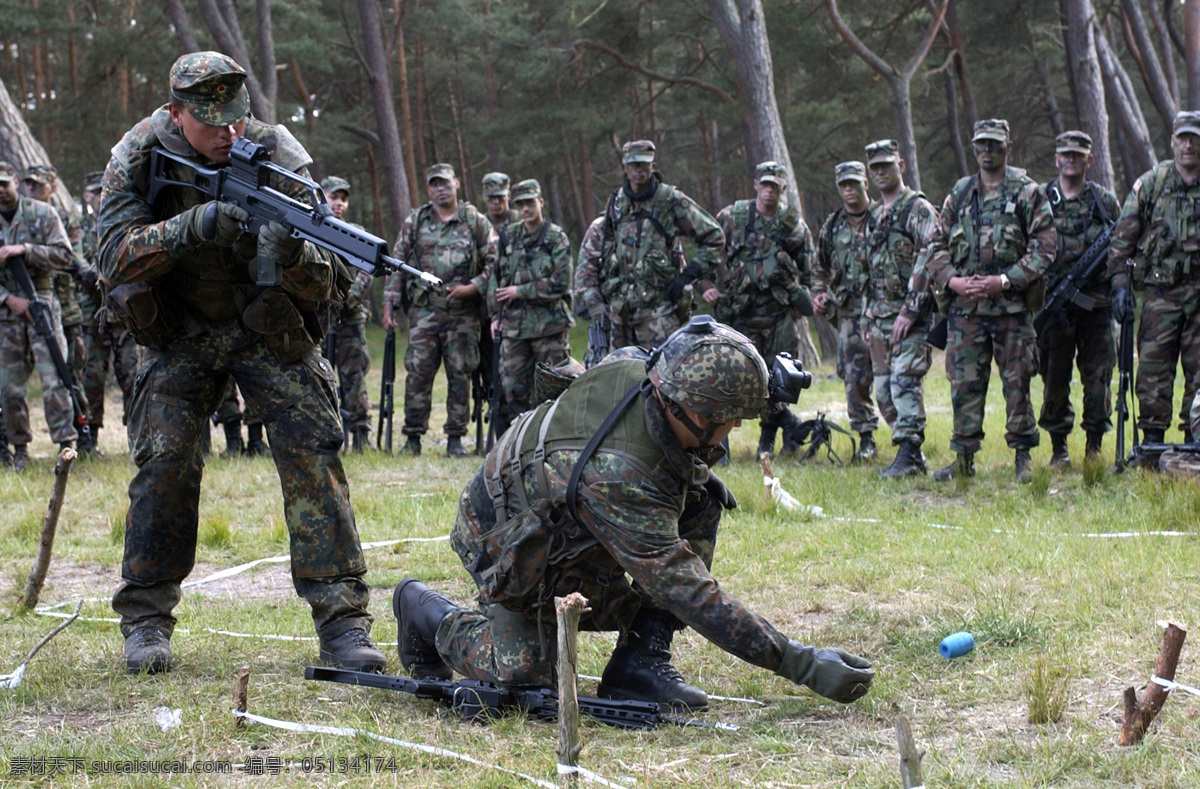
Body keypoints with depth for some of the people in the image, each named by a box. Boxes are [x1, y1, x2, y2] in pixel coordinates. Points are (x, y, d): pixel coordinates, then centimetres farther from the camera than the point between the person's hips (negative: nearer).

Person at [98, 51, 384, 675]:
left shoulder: (277, 158, -17)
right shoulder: (138, 157, -14)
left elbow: (325, 286, -18)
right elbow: (116, 257, -24)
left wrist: (292, 254, -42)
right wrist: (190, 228, -40)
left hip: (268, 326, 0)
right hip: (178, 331, 0)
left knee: (313, 454, -13)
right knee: (164, 461, -12)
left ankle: (342, 622, -11)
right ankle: (145, 621, 1)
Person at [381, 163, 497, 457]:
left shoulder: (476, 222, 5)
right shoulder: (414, 223, 9)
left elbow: (494, 262, 5)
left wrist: (473, 287, -10)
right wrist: (389, 305, 4)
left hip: (462, 312, -1)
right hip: (424, 309, 1)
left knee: (460, 375, 2)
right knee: (418, 373, -2)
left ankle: (455, 438, 9)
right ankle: (413, 437, 5)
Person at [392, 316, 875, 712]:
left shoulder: (635, 368, -23)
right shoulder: (618, 478, -43)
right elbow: (686, 591, -41)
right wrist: (804, 665, -41)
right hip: (506, 540, -8)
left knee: (700, 499, -11)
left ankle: (641, 658, -8)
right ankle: (427, 612, 15)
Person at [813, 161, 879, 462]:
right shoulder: (832, 226, 13)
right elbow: (821, 269, 23)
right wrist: (818, 294, 5)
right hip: (849, 313, 4)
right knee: (855, 376, -1)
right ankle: (865, 439, 5)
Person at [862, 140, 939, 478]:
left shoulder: (918, 210, -6)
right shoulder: (873, 214, 19)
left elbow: (929, 262, -15)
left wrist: (910, 311, -20)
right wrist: (866, 318, 19)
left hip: (910, 315, -8)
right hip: (878, 317, 8)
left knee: (905, 382, -16)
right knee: (884, 391, 6)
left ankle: (908, 456, -16)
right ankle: (913, 452, 14)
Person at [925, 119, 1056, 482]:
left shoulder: (1028, 193, 2)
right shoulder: (960, 193, 13)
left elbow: (1044, 246, -5)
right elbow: (937, 244, 14)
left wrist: (1005, 280, -14)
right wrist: (951, 280, -5)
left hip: (1012, 306, -3)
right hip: (964, 307, 3)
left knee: (1017, 382, 1)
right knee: (964, 384, 3)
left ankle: (1023, 455, 10)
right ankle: (964, 458, 9)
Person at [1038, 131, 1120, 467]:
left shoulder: (1105, 201, 9)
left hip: (1096, 301, 1)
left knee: (1099, 376, -1)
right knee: (1054, 377, 2)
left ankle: (1095, 446, 9)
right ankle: (1058, 448, 12)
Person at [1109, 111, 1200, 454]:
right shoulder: (1150, 184, 3)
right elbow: (1123, 236, 3)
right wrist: (1120, 282, -5)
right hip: (1160, 292, -1)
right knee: (1153, 368, -2)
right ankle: (1152, 443, 4)